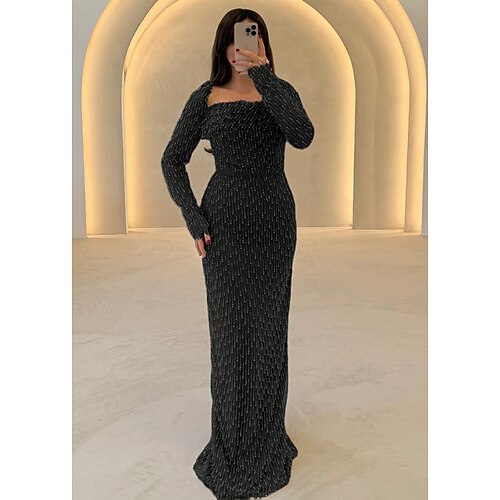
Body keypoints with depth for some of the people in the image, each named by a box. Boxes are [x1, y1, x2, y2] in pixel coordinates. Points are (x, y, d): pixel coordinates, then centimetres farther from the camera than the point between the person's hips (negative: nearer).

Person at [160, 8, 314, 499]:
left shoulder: (281, 90, 6)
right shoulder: (205, 96, 3)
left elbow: (303, 136, -16)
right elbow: (172, 161, 3)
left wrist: (263, 76, -20)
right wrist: (192, 219, -8)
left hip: (274, 219, 2)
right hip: (225, 220, -1)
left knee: (268, 325, 9)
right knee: (230, 326, 3)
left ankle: (267, 431, 32)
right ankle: (232, 436, 25)